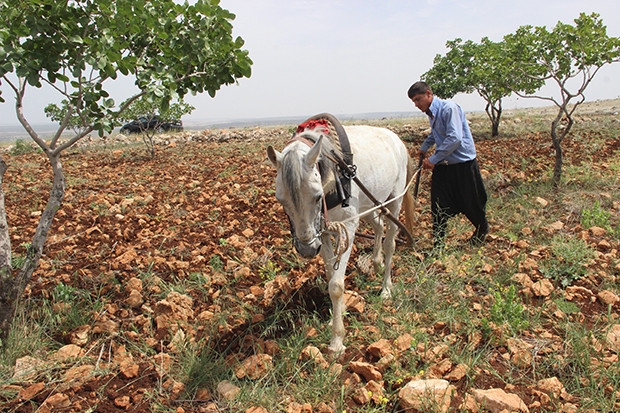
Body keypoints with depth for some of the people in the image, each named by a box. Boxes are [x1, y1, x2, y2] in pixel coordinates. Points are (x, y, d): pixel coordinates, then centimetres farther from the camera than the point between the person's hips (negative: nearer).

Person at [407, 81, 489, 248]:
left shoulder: (449, 108, -19)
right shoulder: (431, 113, 6)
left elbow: (455, 137, -28)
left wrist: (433, 159, -25)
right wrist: (423, 148, 14)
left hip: (463, 163, -7)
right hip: (443, 165, 7)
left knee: (471, 202, 10)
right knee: (438, 206, 0)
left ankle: (482, 229, 39)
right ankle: (438, 245, 9)